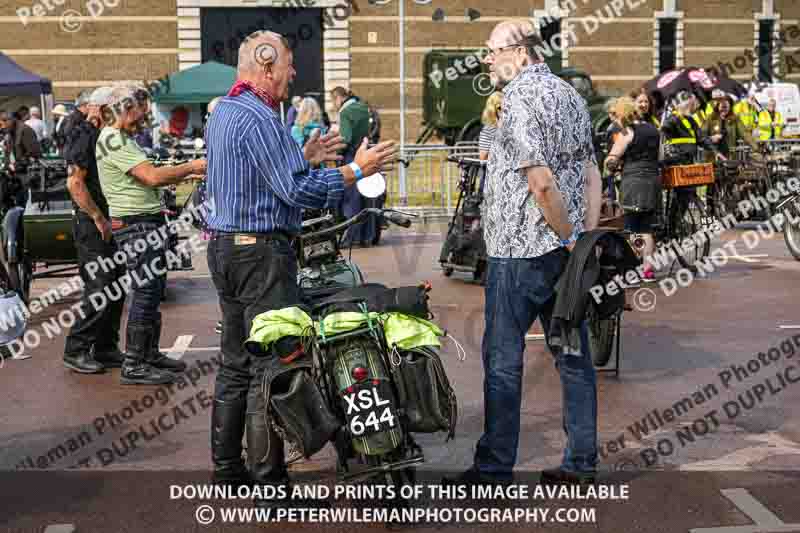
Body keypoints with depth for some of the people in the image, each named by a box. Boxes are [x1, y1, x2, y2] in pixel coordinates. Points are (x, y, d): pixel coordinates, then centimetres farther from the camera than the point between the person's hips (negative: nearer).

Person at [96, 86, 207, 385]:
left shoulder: (120, 138, 19)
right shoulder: (113, 140, -15)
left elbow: (144, 180, 17)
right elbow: (152, 176, -23)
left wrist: (181, 175, 8)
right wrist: (191, 167, -13)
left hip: (146, 221, 11)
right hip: (135, 223, -11)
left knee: (153, 289, 16)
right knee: (146, 291, -9)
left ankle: (150, 354, 26)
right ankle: (133, 366, -4)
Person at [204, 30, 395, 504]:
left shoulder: (224, 111, 15)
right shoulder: (259, 118, -17)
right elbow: (296, 191, -20)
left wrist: (305, 157, 18)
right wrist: (356, 170, -13)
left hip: (225, 247, 10)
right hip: (262, 252, -10)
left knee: (236, 363, 15)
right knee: (270, 367, -7)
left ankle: (227, 467, 22)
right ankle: (270, 484, -3)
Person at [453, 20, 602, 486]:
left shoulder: (520, 97, -13)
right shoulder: (570, 93, 14)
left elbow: (541, 182, -22)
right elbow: (591, 172, 13)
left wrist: (569, 237, -12)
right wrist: (586, 238, 8)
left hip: (520, 250, -8)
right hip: (566, 252, 8)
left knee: (503, 360, 1)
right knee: (574, 355, 11)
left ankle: (495, 467, 8)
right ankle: (582, 462, 19)